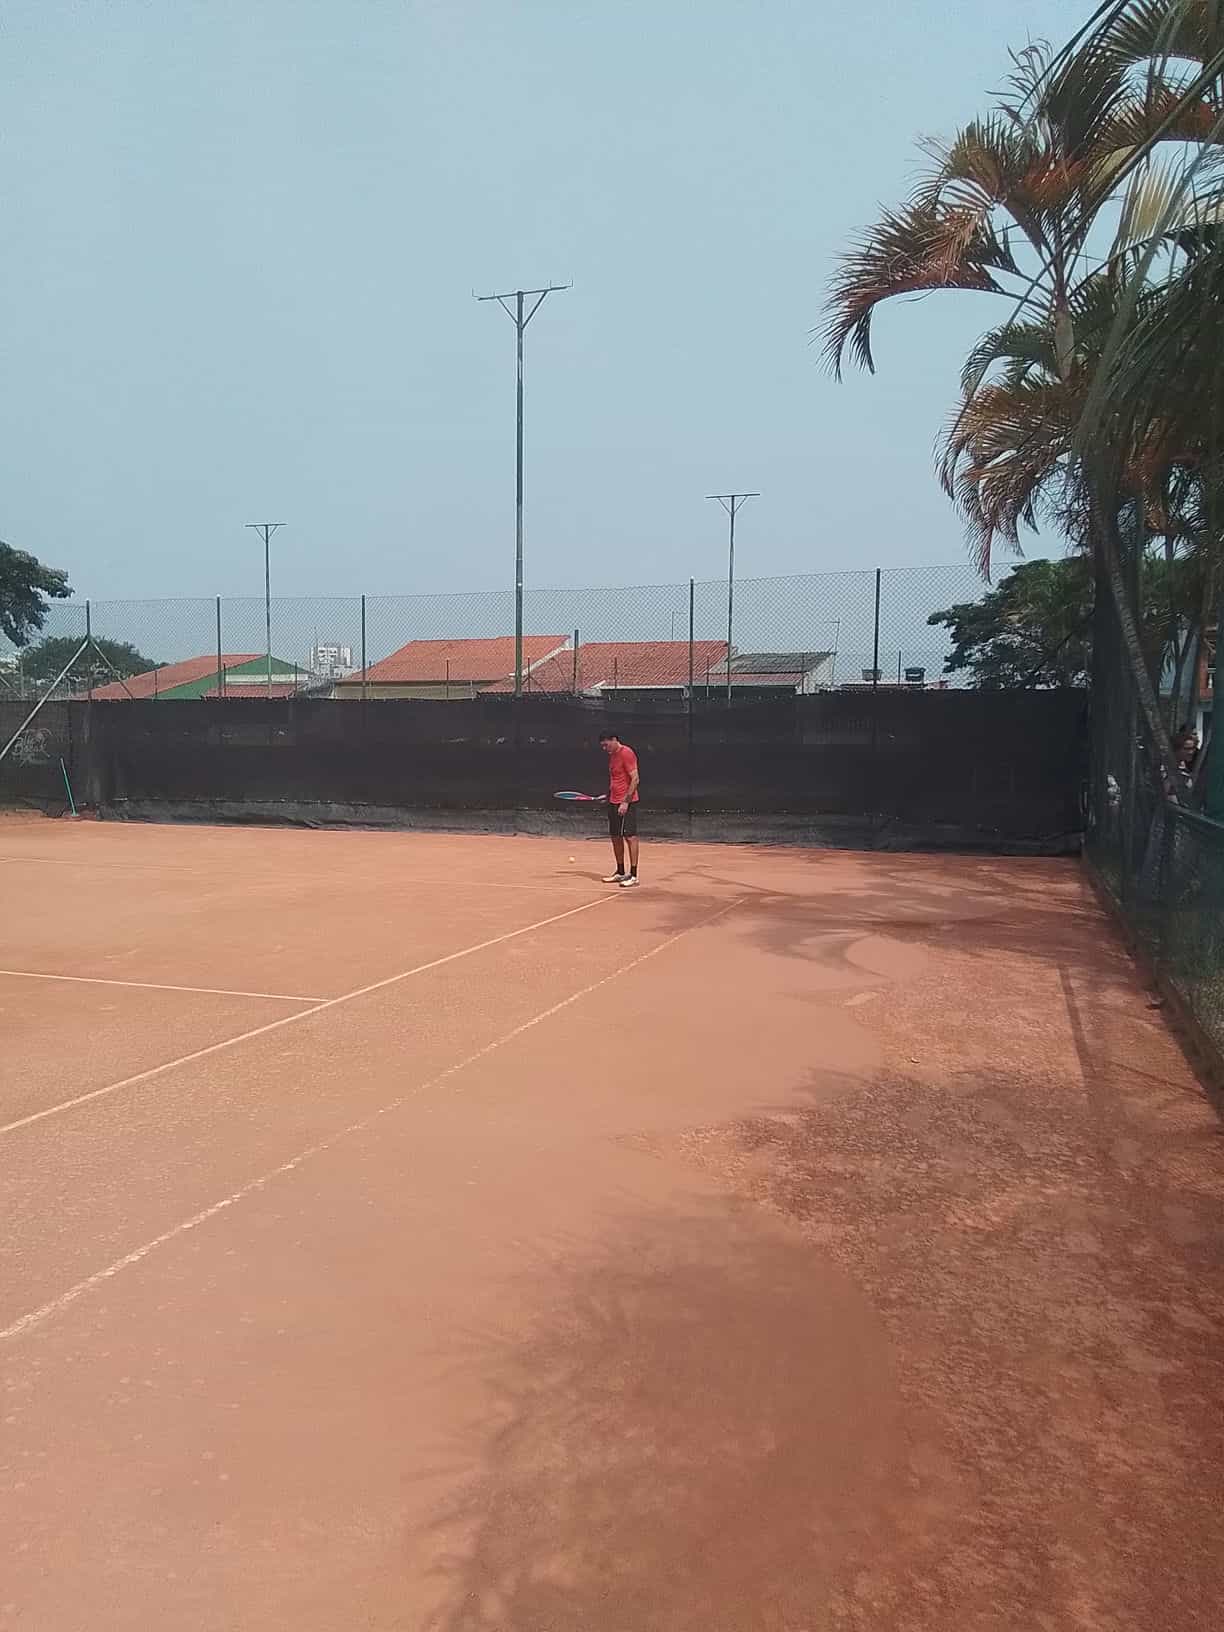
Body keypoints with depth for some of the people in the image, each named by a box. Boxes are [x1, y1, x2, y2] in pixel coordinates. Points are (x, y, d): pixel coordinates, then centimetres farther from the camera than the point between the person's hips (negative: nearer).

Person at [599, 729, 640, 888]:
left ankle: (633, 876, -6)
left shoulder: (626, 753, -13)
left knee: (630, 836, -7)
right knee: (615, 837, 12)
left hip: (626, 802, -9)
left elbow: (635, 779, -16)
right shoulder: (612, 755, 15)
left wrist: (626, 802, -19)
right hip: (613, 802, 9)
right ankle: (620, 873, 21)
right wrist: (609, 795, 15)